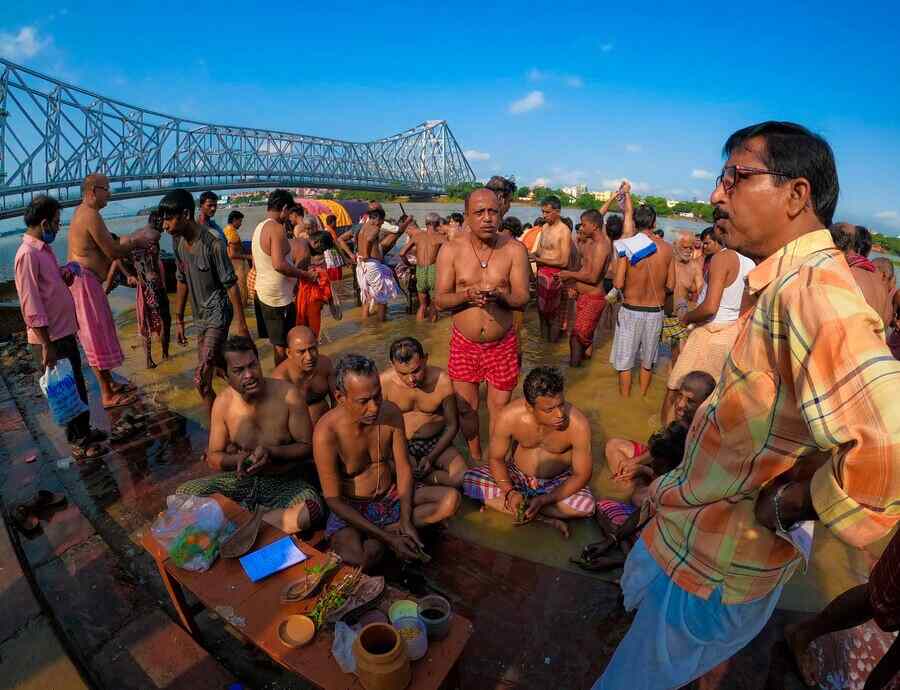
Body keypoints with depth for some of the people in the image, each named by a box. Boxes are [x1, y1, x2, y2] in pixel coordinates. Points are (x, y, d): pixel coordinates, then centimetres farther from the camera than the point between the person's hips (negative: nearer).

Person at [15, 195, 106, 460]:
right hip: (50, 339, -9)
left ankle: (84, 430, 34)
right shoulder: (28, 254, -19)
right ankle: (79, 443, 17)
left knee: (77, 385, 19)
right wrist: (47, 345, -21)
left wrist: (65, 274, 1)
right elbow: (32, 306, -22)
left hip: (65, 332, 9)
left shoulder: (44, 248, 9)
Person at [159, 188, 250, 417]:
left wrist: (242, 325, -15)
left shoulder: (213, 245, -19)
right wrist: (179, 320, 14)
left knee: (201, 379, -13)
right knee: (219, 365, 18)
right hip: (200, 317, 8)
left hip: (218, 314, -8)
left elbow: (231, 285, -16)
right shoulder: (178, 243, 3)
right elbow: (182, 283, 12)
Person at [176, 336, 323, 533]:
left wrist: (271, 453, -26)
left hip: (284, 482, -3)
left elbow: (307, 446, -9)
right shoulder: (223, 403, -6)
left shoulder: (288, 394, -16)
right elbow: (213, 457, 2)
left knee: (312, 509, -34)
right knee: (184, 493, -18)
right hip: (241, 478, 3)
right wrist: (237, 459, -20)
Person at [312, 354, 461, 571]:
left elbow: (403, 468, -4)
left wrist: (406, 522, -15)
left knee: (450, 499, -16)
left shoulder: (391, 413, -14)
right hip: (351, 508, -4)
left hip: (392, 496, 4)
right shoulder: (327, 433, -27)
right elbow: (333, 500, -21)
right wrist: (390, 539, -23)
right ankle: (387, 533, -3)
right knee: (356, 560, -34)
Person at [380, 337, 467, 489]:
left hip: (436, 442, 1)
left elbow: (452, 426, -3)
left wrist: (431, 457, -14)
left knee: (462, 478, -23)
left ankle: (424, 477, 1)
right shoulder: (384, 383, -16)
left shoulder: (443, 381, -15)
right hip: (400, 445, -1)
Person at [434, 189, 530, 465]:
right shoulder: (451, 251, -7)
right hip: (464, 344, 1)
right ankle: (475, 456, 39)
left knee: (499, 408, 13)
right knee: (466, 407, 13)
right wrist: (468, 294, -27)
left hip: (503, 344, 0)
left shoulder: (514, 250, -7)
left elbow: (522, 299, -9)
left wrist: (499, 295, -30)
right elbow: (439, 300, -8)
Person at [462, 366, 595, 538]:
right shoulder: (509, 416, -26)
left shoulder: (578, 424, -29)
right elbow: (495, 458, -11)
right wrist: (509, 492, -27)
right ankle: (543, 518, -18)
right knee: (469, 480, -20)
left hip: (557, 482, -1)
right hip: (516, 476, 1)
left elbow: (582, 475, -18)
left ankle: (498, 504, -19)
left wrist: (544, 500, -28)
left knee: (586, 505, -30)